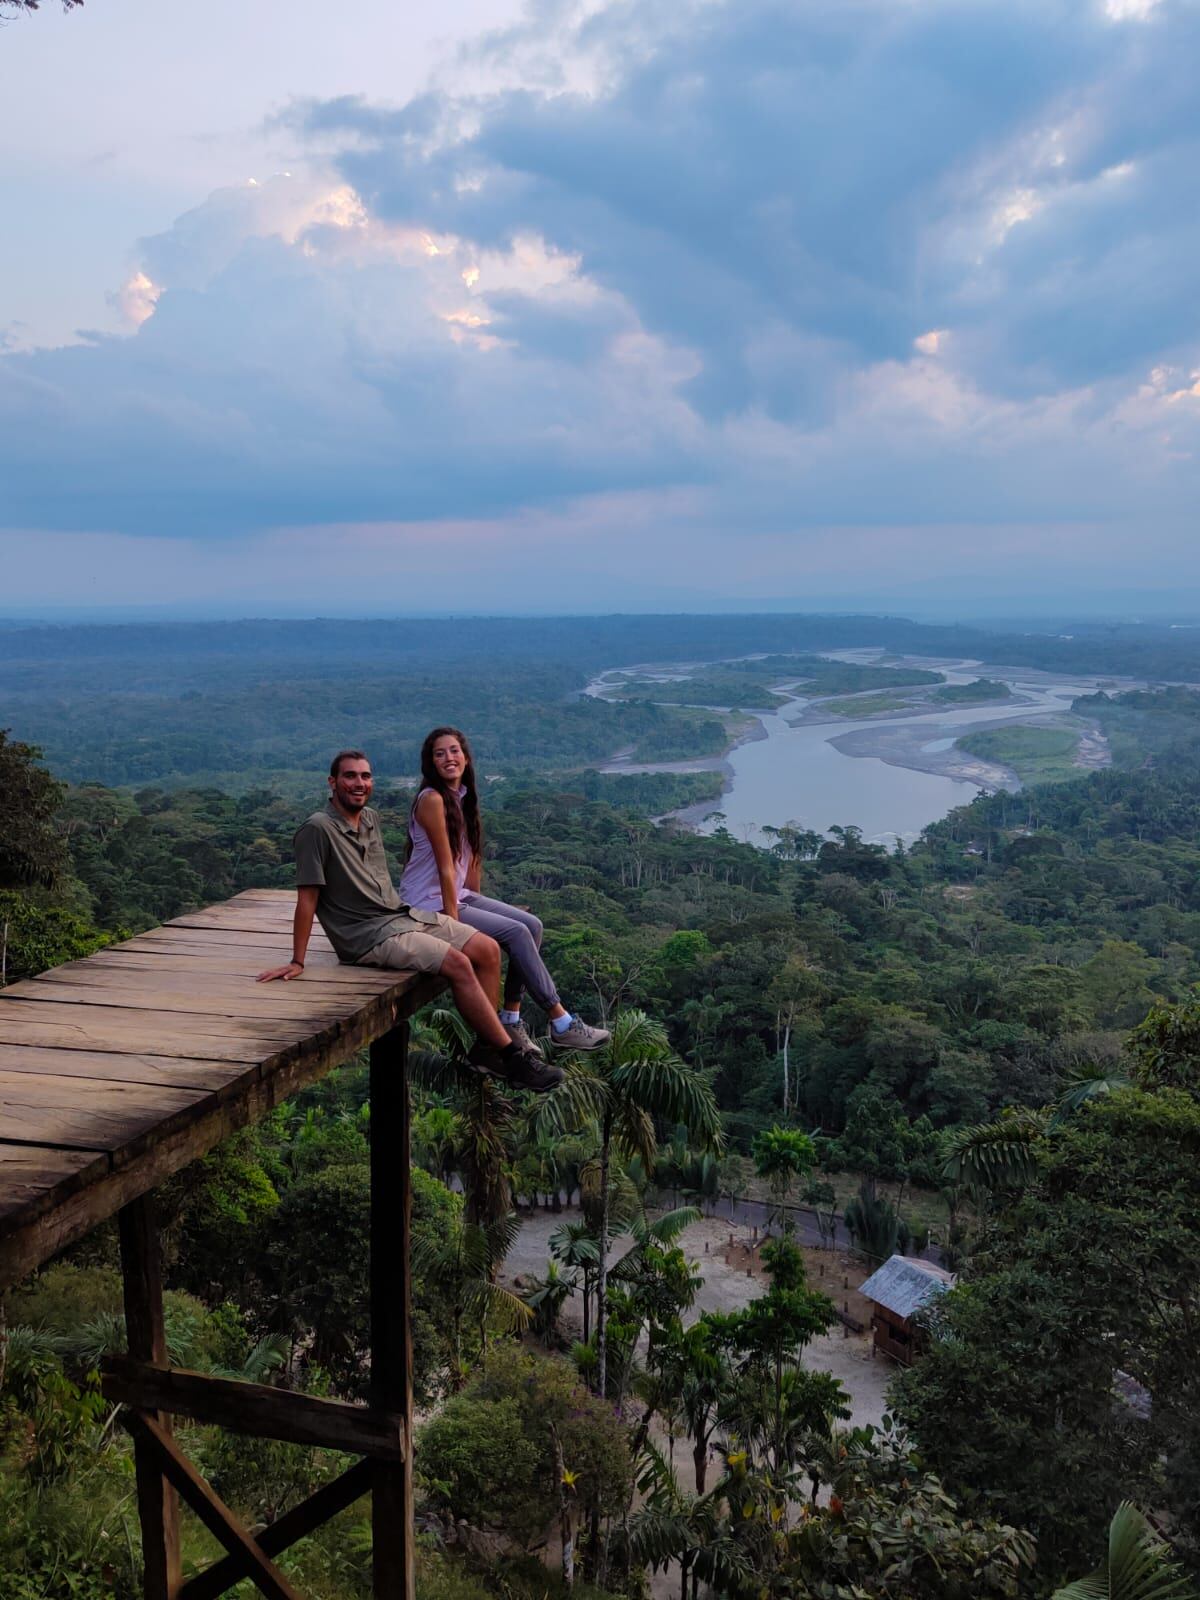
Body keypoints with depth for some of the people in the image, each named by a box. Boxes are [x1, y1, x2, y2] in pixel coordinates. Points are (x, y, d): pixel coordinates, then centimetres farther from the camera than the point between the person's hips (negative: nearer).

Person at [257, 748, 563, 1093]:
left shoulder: (371, 819, 12)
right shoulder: (318, 829, -14)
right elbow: (307, 897, -15)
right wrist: (297, 962, -14)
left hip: (405, 914, 9)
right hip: (368, 935, -9)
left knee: (488, 950, -2)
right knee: (458, 964, -24)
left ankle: (486, 1047, 2)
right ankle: (513, 1056, -15)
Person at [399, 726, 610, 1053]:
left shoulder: (462, 796, 9)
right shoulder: (432, 799, -17)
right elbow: (445, 866, -20)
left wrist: (477, 904, 8)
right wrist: (453, 921, -20)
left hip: (457, 895, 9)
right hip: (429, 905, -9)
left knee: (531, 925, -3)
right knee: (516, 932, -16)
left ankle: (510, 1020, -2)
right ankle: (561, 1024, -8)